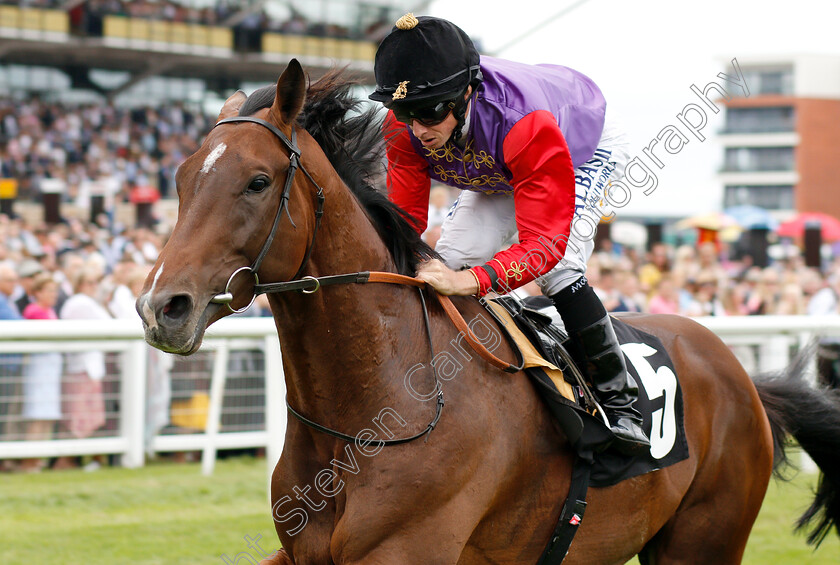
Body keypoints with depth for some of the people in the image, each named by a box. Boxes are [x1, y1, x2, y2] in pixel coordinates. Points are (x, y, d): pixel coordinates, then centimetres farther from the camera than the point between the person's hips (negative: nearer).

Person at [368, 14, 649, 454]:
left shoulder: (523, 121, -48)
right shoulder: (403, 127, -30)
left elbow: (544, 241, -51)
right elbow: (404, 216, -24)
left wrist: (469, 281, -68)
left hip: (587, 152, -6)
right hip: (500, 172, 6)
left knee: (556, 267, -27)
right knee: (449, 258, -8)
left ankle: (618, 401, -16)